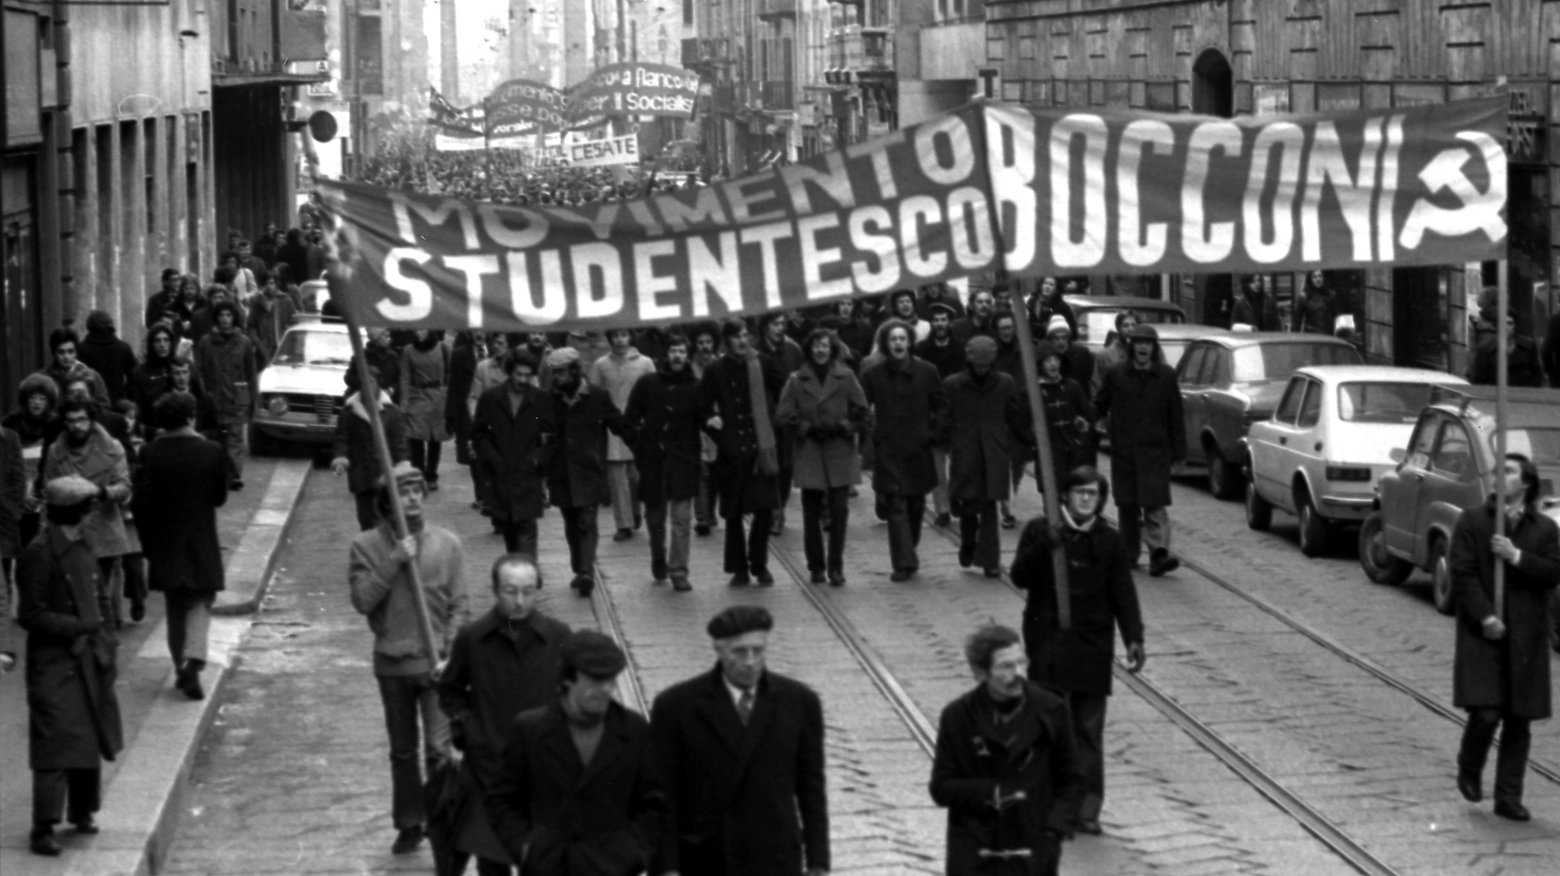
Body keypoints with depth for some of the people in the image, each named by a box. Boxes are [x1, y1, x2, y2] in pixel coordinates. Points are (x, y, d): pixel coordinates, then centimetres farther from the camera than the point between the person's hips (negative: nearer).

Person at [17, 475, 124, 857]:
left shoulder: (82, 547, 9)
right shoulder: (38, 555, -16)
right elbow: (31, 615, -17)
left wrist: (108, 642, 7)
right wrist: (80, 626, -19)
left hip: (89, 660, 8)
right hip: (55, 664, -8)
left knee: (92, 738, 14)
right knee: (57, 745, -10)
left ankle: (82, 812, 29)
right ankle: (43, 828, -7)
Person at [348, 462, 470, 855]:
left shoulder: (447, 544, -2)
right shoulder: (367, 545, -1)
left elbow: (459, 608, -1)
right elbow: (362, 600, -12)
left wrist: (450, 656, -11)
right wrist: (394, 561, -20)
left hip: (436, 663, -2)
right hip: (392, 662, 2)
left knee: (439, 749, -11)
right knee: (402, 751, 14)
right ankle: (409, 824, 27)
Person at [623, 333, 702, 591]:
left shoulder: (695, 386, 2)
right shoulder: (647, 383, 3)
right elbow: (630, 417, 6)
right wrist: (640, 445, -1)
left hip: (683, 460, -2)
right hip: (653, 459, 2)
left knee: (682, 518, -9)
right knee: (655, 516, 14)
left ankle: (679, 571, -7)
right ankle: (658, 559, 36)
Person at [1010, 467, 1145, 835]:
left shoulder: (1109, 541, 6)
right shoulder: (1040, 531, 1)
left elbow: (1123, 594, 5)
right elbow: (1020, 577, -8)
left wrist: (1133, 638, -5)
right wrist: (1045, 547, -24)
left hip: (1092, 647, 2)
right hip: (1048, 643, -2)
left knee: (1088, 729, 3)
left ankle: (1086, 808, 7)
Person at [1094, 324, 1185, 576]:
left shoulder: (1166, 376, 4)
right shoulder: (1116, 375, 5)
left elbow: (1176, 416, 5)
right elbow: (1099, 406, 15)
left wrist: (1178, 451, 4)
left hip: (1155, 451, -2)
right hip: (1123, 451, 2)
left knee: (1155, 504, -12)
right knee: (1127, 505, 9)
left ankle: (1159, 553, -20)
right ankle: (1129, 553, 21)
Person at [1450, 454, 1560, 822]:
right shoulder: (1472, 521, 3)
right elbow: (1462, 573, -5)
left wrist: (1516, 556, -15)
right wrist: (1484, 617, -15)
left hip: (1525, 639, 2)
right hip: (1483, 635, -2)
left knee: (1518, 721, 4)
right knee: (1486, 713, -12)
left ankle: (1509, 798, 13)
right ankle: (1470, 770, 18)